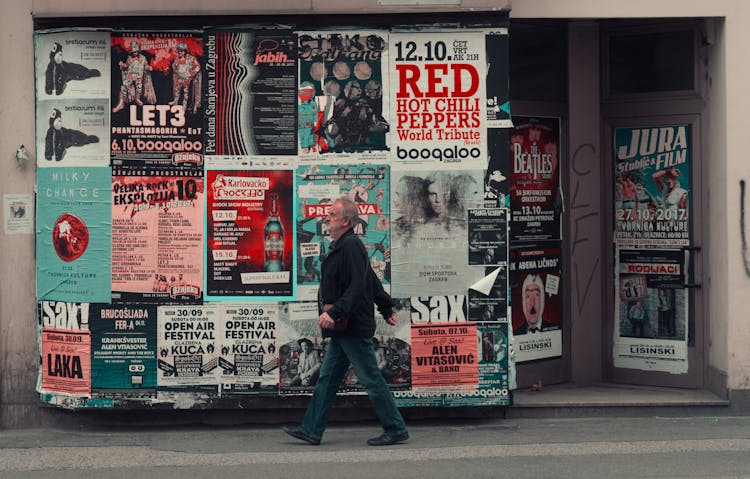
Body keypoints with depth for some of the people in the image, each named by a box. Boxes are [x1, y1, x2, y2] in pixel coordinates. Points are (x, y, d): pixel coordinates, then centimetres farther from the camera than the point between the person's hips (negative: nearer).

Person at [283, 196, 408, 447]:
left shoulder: (351, 246, -16)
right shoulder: (341, 246, 17)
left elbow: (357, 288, -26)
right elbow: (373, 282, 24)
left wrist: (334, 312, -33)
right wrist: (386, 309, 30)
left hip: (354, 329, -11)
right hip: (342, 330, 11)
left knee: (372, 380, -3)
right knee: (327, 378, 11)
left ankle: (396, 430, 6)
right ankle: (311, 430, 15)